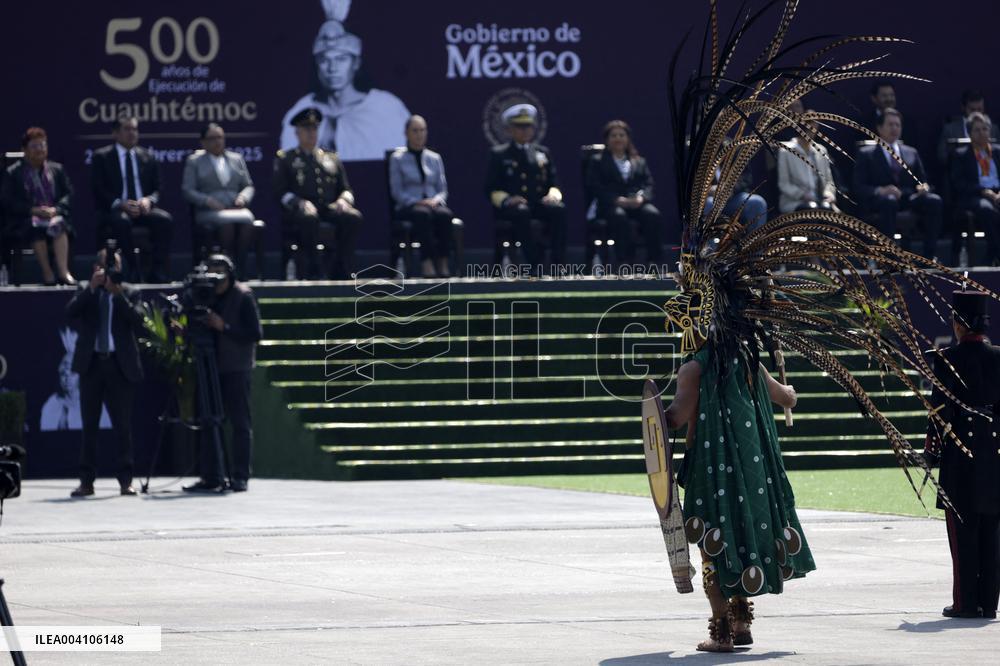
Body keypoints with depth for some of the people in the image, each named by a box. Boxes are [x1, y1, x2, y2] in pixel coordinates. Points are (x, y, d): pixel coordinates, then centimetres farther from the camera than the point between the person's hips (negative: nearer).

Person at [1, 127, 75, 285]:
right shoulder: (13, 173, 9)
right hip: (25, 222, -2)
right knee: (37, 225, -37)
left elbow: (68, 194, 11)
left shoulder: (57, 169, 19)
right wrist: (33, 210, -14)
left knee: (58, 224, -34)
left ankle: (63, 271, -46)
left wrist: (55, 209, -10)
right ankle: (47, 273, -36)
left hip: (55, 215, 2)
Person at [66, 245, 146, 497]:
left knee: (123, 426, 0)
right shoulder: (86, 294, 9)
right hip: (91, 363, 1)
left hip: (120, 365, -1)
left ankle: (125, 480, 4)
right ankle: (87, 481, 6)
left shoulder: (129, 293, 6)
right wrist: (92, 287, -16)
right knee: (89, 426, 4)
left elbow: (137, 319, -9)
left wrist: (119, 294, -16)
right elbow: (71, 311, -10)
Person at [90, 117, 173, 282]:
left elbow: (157, 189, 14)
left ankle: (159, 272, -27)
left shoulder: (147, 157, 17)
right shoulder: (102, 157, 6)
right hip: (112, 211, -3)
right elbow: (98, 190, -3)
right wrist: (120, 204, -19)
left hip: (142, 208, 3)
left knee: (164, 219, -28)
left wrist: (148, 200, -11)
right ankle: (132, 272, -31)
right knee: (122, 221, -38)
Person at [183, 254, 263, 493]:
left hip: (236, 369, -5)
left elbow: (255, 334, -10)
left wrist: (224, 327, -18)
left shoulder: (243, 296, -5)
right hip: (211, 367, 5)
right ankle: (211, 477, 7)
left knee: (240, 423, -2)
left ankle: (240, 477, -1)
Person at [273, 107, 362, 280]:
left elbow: (346, 188, 22)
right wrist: (301, 204, -16)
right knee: (309, 218, -41)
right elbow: (281, 192, 3)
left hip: (330, 208, 3)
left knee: (352, 216, -30)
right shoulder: (285, 159, 15)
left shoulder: (331, 159, 26)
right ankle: (310, 271, -35)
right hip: (299, 211, -3)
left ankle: (342, 270, -27)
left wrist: (343, 200, -4)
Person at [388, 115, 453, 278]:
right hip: (408, 207, -3)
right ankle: (427, 264, -49)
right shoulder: (397, 158, 9)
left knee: (444, 214, -35)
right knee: (423, 214, -40)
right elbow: (396, 191, 1)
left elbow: (443, 189, 15)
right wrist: (417, 202, -14)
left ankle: (443, 264, -42)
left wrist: (436, 200, -8)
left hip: (433, 204, 3)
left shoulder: (435, 158, 18)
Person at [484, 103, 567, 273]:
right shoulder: (499, 154, 10)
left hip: (539, 203, 3)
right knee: (522, 212, -39)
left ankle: (558, 263, -34)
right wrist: (507, 200, -17)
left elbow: (553, 183, 19)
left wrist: (553, 195, -6)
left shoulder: (543, 153, 23)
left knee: (559, 210, -30)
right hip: (511, 206, -3)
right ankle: (535, 265, -41)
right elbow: (492, 190, 4)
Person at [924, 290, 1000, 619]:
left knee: (963, 532, 1)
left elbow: (942, 408, -11)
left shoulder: (948, 360, -10)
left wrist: (932, 448, -1)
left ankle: (966, 601, 0)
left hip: (961, 456, -4)